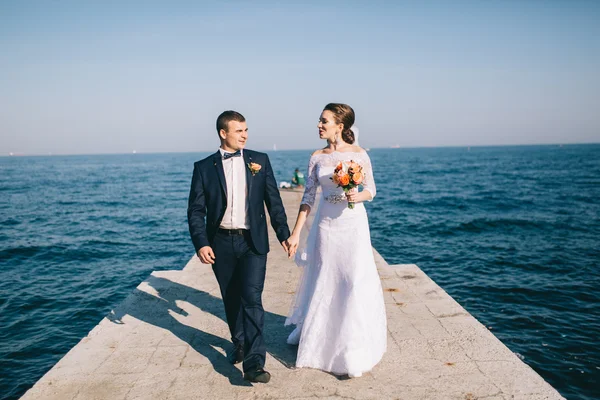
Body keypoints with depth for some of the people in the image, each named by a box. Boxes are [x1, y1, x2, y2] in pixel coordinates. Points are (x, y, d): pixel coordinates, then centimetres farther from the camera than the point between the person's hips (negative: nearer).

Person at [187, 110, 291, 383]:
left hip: (253, 241, -1)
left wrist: (283, 234, 3)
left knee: (252, 298, -11)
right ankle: (239, 343, 39)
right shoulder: (204, 167, -1)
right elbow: (196, 210, -2)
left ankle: (254, 363, -8)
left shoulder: (260, 160, 2)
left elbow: (273, 200, 5)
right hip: (221, 243, 1)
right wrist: (201, 244, -13)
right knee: (232, 300, 15)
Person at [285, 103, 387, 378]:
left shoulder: (359, 154, -4)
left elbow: (371, 190, 3)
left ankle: (355, 349, 13)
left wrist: (358, 196, -20)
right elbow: (308, 197, 1)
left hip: (353, 223, -2)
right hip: (325, 224, 2)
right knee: (324, 280, 12)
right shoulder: (317, 157, 2)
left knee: (356, 281, -2)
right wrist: (295, 233, -3)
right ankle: (318, 337, 34)